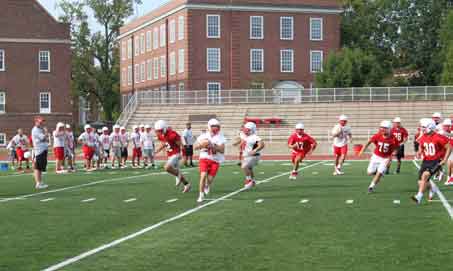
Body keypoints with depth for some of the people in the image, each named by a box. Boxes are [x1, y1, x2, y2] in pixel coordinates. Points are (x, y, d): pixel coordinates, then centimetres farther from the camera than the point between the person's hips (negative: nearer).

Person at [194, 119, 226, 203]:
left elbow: (222, 150, -11)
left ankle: (207, 185, 37)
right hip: (204, 158, 0)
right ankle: (201, 195, -6)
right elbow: (196, 147, 6)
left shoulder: (220, 137, -4)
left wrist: (213, 146, -23)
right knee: (203, 175, -16)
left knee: (210, 178, -1)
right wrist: (201, 145, -14)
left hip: (215, 160, 0)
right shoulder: (204, 136, 0)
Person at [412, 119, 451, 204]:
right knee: (421, 183, 2)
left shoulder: (438, 138, -17)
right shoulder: (423, 138, 2)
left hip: (436, 162, -6)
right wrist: (420, 152, -1)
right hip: (426, 161, 6)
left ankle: (419, 197, -30)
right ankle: (432, 188, 36)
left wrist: (444, 160, -15)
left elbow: (449, 148, -9)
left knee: (425, 175, -29)